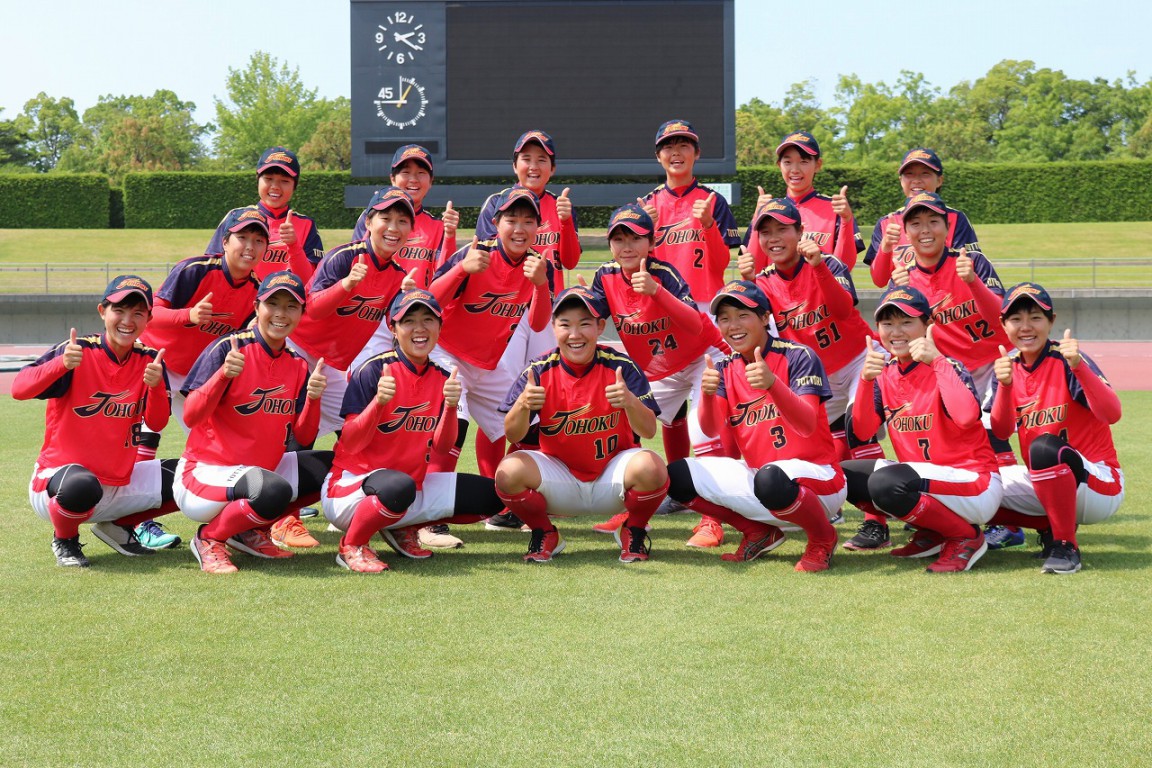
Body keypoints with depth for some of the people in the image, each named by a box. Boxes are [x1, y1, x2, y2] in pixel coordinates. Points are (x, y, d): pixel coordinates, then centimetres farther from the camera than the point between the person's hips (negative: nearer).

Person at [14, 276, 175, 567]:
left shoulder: (149, 361, 2)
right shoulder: (79, 352, -13)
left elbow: (157, 424, -6)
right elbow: (18, 389, -24)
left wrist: (156, 385, -25)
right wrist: (62, 364, -41)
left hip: (119, 482, 6)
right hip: (60, 472, -6)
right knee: (82, 486, -40)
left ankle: (118, 526, 18)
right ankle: (64, 539, -4)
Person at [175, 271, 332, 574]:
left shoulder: (298, 367, 7)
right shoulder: (228, 349, -11)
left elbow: (303, 438, 3)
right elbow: (190, 417, -18)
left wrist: (312, 399, -15)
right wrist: (224, 374, -32)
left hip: (262, 468, 8)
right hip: (207, 470, -7)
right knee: (273, 491, -36)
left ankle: (252, 530, 9)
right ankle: (209, 537, -6)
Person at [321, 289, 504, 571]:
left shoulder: (442, 379, 5)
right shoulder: (374, 370, -13)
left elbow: (441, 446, -2)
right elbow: (351, 444, -16)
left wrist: (450, 405, -19)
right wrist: (379, 402, -31)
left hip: (414, 484, 7)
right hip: (353, 483, -7)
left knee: (491, 497, -3)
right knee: (399, 486, -40)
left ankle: (403, 527, 13)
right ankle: (352, 546, -11)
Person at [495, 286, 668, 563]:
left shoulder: (620, 366, -10)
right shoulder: (540, 371, -7)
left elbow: (648, 431, -18)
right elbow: (512, 435, -12)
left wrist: (629, 402, -40)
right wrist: (522, 405, -35)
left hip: (612, 477, -1)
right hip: (559, 478, 1)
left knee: (651, 467, -31)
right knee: (509, 471, -26)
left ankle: (634, 532, 2)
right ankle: (544, 535, 4)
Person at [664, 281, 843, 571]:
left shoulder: (798, 356, -10)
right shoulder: (726, 369, 6)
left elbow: (807, 425, -24)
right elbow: (711, 429, -9)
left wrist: (772, 384, -41)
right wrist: (708, 393, -30)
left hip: (814, 474, -6)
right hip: (755, 470, 6)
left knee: (770, 479, -40)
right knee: (677, 476, -6)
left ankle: (822, 539, -8)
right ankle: (761, 533, 8)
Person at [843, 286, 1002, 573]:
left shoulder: (947, 368, -13)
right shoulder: (885, 374, 7)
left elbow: (967, 417, -33)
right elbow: (862, 432, -2)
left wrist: (937, 361, -30)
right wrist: (866, 380, -16)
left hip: (975, 485, -8)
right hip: (926, 477, 8)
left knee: (884, 483, -30)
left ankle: (967, 537, -8)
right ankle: (933, 532, 9)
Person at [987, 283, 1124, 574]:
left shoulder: (1066, 361, -14)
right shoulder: (1009, 366, 3)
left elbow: (1112, 414, -29)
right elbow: (1001, 432, -9)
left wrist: (1078, 366, -41)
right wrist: (1004, 384, -26)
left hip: (1101, 486, -7)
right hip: (1043, 483, 7)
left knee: (1044, 446, -35)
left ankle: (1066, 547, -21)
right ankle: (1051, 528, 8)